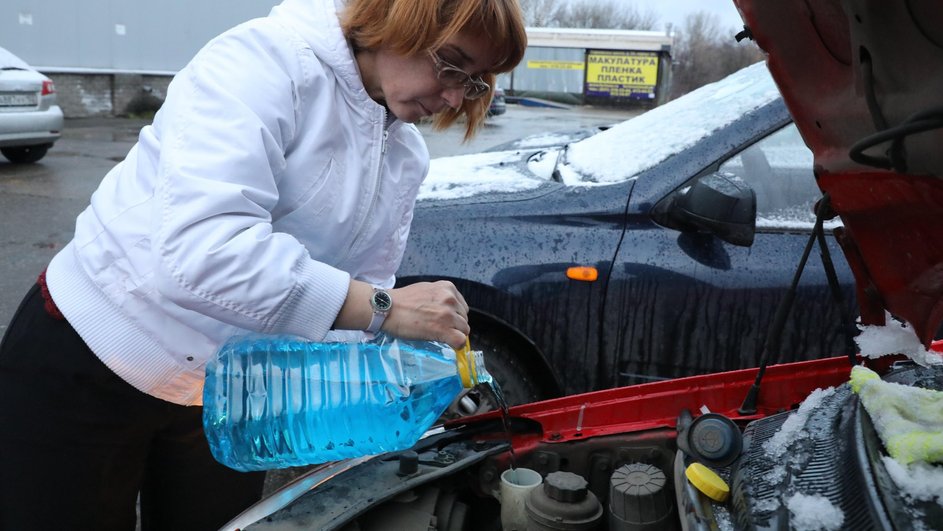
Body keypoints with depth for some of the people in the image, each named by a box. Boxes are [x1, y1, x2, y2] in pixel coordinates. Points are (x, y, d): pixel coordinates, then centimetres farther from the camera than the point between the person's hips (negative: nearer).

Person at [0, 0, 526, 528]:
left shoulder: (407, 158, -1)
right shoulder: (263, 59, -24)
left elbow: (356, 292, 0)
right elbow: (199, 249, -37)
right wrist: (380, 308, -38)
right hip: (85, 366, -5)